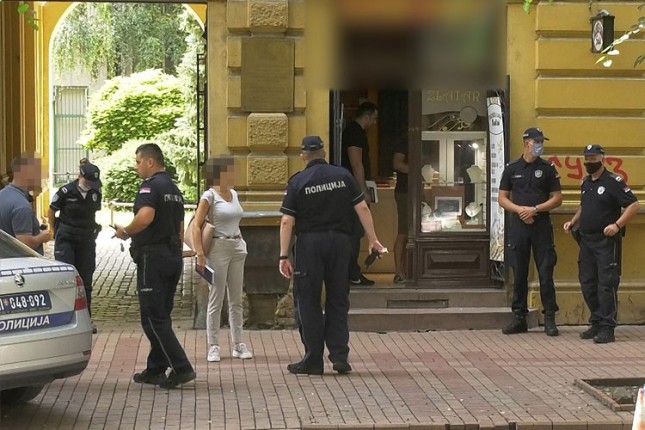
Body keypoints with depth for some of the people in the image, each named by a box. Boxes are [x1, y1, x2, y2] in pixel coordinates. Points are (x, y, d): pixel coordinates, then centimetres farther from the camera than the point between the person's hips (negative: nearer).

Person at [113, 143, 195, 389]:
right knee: (161, 316, 14)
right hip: (174, 257, 9)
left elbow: (145, 216, -29)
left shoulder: (151, 186, -12)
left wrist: (125, 232, -13)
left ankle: (181, 368, -13)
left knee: (153, 318, -6)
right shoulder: (174, 189, 18)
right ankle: (155, 370, 20)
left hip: (153, 256, -9)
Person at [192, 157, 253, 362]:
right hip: (218, 248, -7)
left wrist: (240, 242, 15)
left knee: (236, 299, 9)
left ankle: (238, 344, 15)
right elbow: (196, 226, -12)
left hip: (237, 248, 7)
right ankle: (213, 346, 3)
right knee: (216, 300, -2)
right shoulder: (210, 196, -8)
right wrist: (200, 253, -18)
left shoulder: (234, 194, 11)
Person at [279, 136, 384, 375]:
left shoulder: (298, 182, -3)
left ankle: (313, 360, 5)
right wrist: (373, 239, 9)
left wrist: (284, 256, -6)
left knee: (308, 303, 5)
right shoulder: (343, 176, 4)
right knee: (338, 301, 11)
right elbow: (362, 208, 1)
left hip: (309, 243, -2)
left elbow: (287, 222, -8)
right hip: (339, 241, 3)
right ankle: (340, 357, 6)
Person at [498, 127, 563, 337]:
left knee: (546, 273, -3)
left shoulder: (548, 168, 4)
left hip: (542, 226, -1)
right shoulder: (512, 168, 7)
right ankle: (519, 318, 13)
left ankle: (550, 319, 3)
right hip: (518, 226, 1)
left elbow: (557, 199, 2)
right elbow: (503, 199, 7)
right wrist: (520, 209, -10)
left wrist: (535, 209, -11)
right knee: (519, 274, 5)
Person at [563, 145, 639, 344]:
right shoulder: (586, 184, 14)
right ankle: (597, 322, 20)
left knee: (606, 284, -7)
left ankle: (607, 328, -4)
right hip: (586, 240, 8)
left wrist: (617, 225, -21)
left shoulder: (613, 182, -10)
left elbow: (634, 205, -13)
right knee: (587, 283, 9)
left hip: (607, 241, -8)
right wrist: (573, 222, 13)